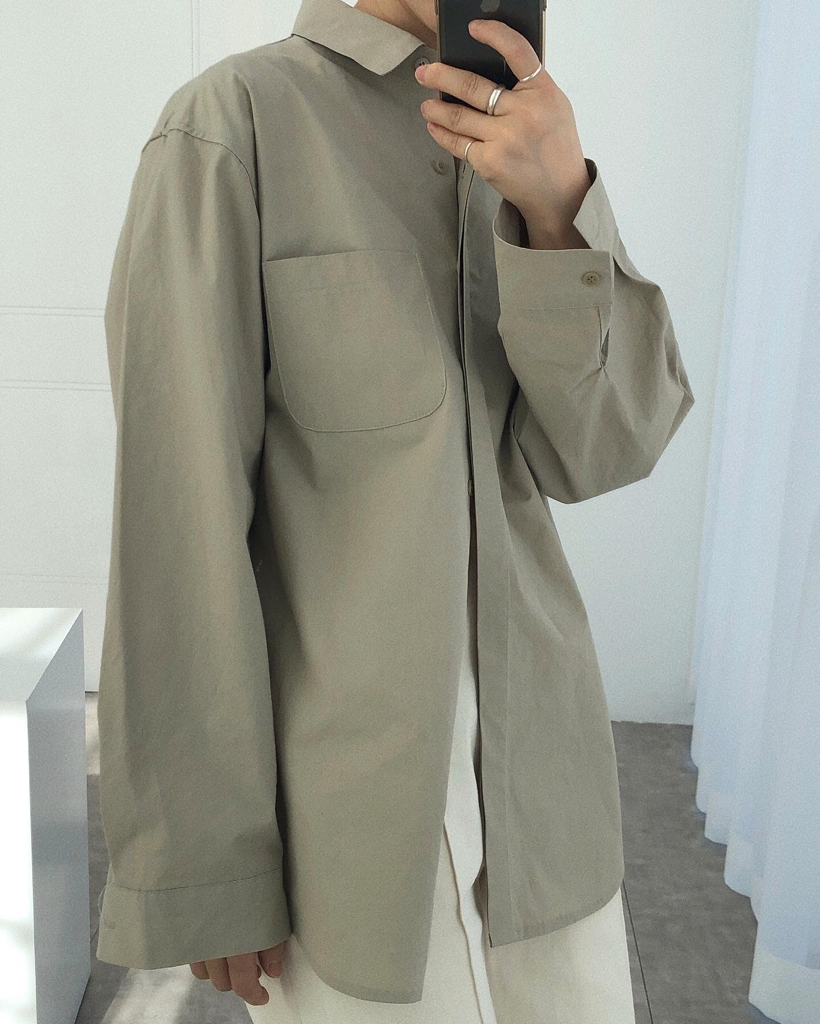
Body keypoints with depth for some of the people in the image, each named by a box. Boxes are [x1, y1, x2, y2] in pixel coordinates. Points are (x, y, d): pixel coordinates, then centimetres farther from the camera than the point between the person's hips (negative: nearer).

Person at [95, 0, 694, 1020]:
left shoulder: (516, 156, 8)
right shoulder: (224, 126, -13)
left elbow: (596, 448, -5)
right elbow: (179, 520, -15)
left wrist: (561, 204, -23)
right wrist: (199, 864, -12)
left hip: (522, 751, 6)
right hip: (342, 784, -6)